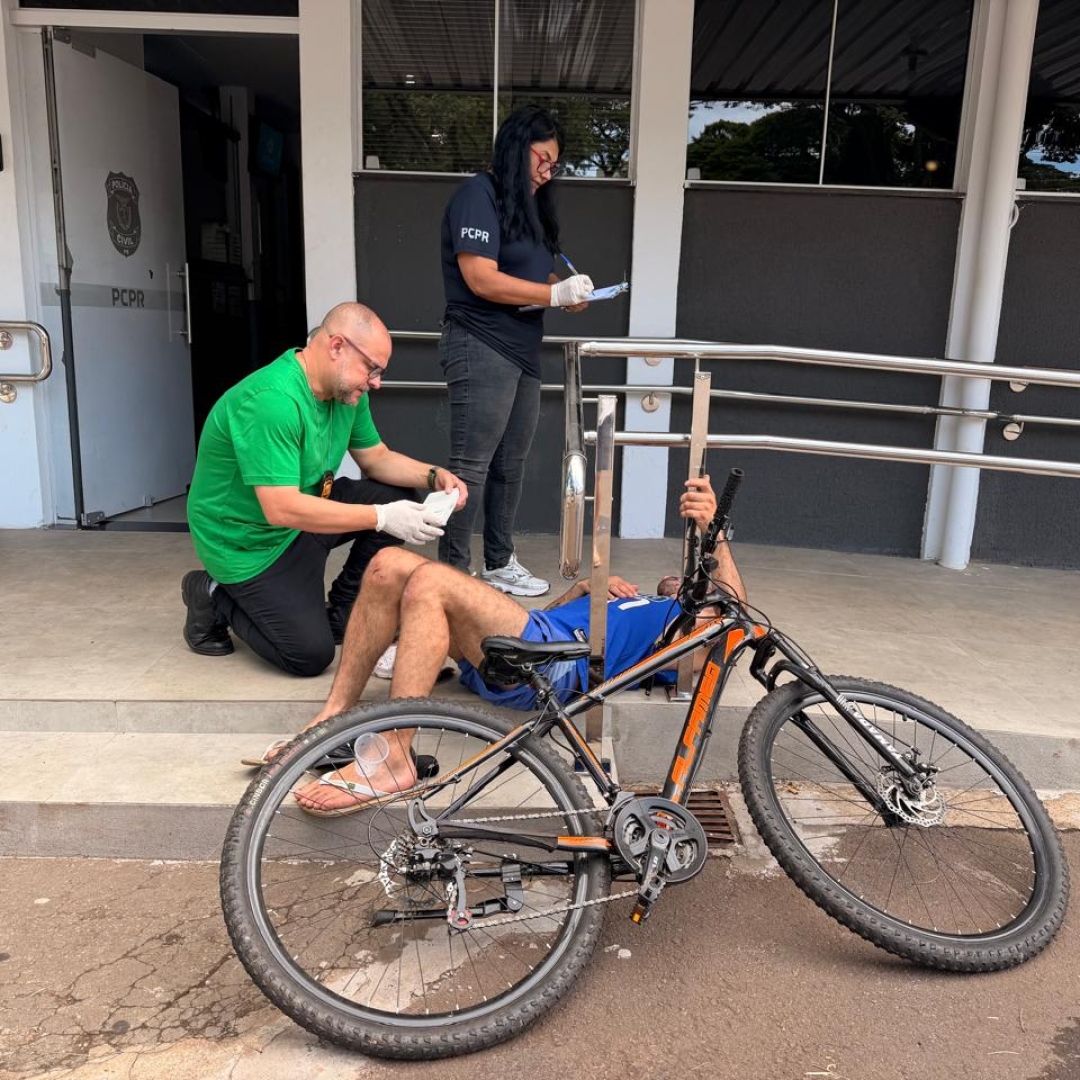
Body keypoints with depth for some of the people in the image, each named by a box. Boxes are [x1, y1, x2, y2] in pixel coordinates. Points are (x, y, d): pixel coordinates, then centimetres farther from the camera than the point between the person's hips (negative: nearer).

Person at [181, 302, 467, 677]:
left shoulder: (347, 391, -5)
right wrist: (381, 517, -35)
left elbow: (377, 458, 6)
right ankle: (216, 600, 12)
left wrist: (433, 475, -13)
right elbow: (282, 509, -36)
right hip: (248, 540, -8)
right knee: (311, 655, -12)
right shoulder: (271, 401, -32)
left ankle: (341, 615, 7)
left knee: (397, 497, -7)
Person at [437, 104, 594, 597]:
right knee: (471, 465, -6)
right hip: (481, 348, -9)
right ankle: (452, 572, 1)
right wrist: (556, 294, -14)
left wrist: (569, 291, 3)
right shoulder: (479, 195, -8)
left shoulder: (529, 205, 19)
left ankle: (498, 562, 22)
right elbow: (481, 279, -18)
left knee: (511, 464, 11)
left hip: (523, 351, 9)